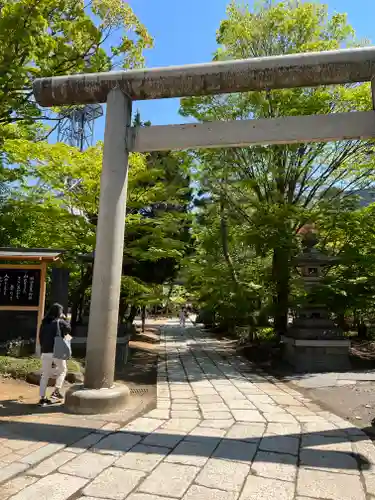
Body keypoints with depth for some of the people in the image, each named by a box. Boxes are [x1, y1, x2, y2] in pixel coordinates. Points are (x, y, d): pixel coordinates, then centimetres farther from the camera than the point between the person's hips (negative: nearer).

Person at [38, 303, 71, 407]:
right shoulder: (60, 322, -5)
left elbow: (40, 337, 12)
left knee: (45, 375, 11)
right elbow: (68, 330, 11)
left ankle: (42, 398, 12)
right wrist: (64, 319, 17)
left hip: (45, 352, 4)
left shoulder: (44, 323, 9)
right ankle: (56, 391, 7)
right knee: (62, 370, 17)